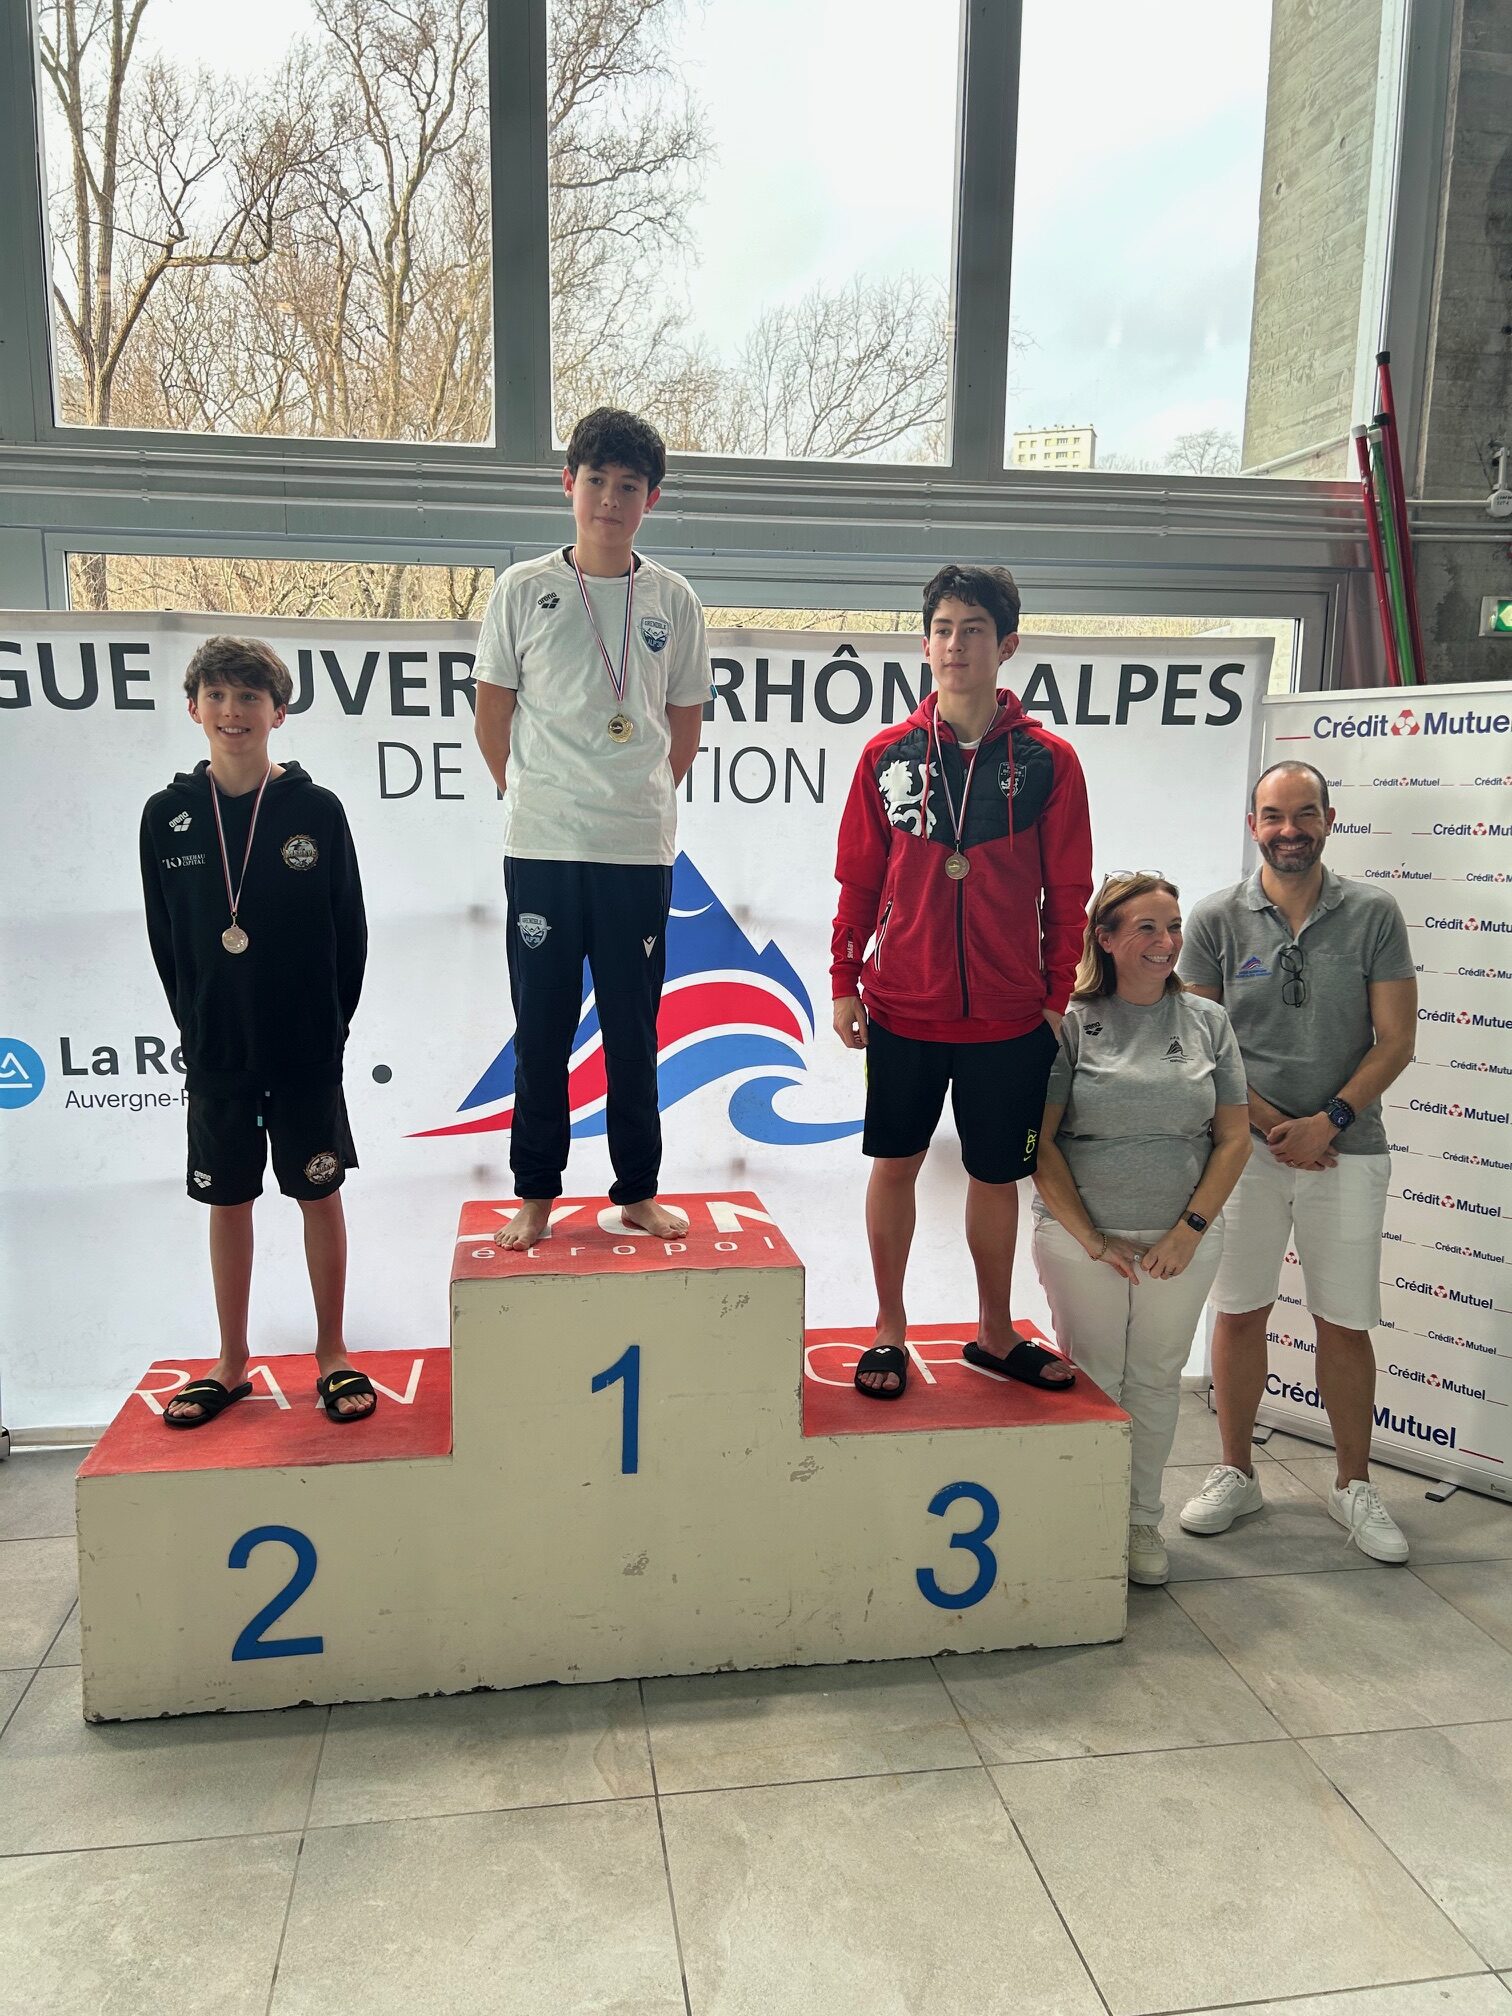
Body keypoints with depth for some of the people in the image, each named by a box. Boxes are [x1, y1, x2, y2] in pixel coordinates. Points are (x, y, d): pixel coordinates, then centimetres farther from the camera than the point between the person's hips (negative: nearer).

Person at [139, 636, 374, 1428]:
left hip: (306, 1053, -2)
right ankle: (231, 1364, 27)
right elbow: (164, 941, 5)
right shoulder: (167, 816, 0)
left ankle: (332, 1357, 22)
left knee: (320, 1197, 7)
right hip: (215, 1056, 2)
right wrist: (199, 1026, 2)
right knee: (227, 1204, 12)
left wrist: (328, 1030, -3)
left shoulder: (317, 811, -6)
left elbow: (351, 935, -2)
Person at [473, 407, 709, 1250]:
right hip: (542, 848, -1)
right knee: (542, 1031, 6)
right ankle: (537, 1194, 19)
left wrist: (642, 801, 12)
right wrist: (531, 797, 12)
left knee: (634, 1031, 9)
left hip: (641, 849, 1)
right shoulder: (524, 589, 2)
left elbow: (686, 725, 12)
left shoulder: (674, 600, 5)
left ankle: (639, 1190, 22)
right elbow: (494, 713, 8)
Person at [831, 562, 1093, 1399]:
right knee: (894, 1163, 10)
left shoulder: (1048, 761, -2)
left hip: (1008, 1016, 0)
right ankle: (888, 1328, 27)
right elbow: (858, 879, 5)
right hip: (902, 1008, 1)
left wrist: (1056, 997, 0)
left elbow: (1067, 894, 1)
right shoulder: (888, 755, 1)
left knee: (996, 1174, 11)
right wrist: (844, 982, 3)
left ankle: (995, 1334, 30)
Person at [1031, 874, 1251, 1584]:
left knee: (1157, 1381, 12)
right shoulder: (1071, 1021, -6)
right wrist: (1091, 1238, -11)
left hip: (1184, 1240, 3)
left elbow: (1233, 1137, 4)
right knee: (1092, 1381, 5)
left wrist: (1191, 1230, -6)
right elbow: (1039, 1141, -8)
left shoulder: (1207, 1022, 4)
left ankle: (1143, 1518, 28)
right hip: (1082, 1237, -2)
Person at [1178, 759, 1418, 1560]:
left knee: (1344, 1323, 8)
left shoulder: (1373, 913, 0)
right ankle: (1234, 1473, 25)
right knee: (1239, 1312, 8)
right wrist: (1270, 1124, -9)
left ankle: (1354, 1485, 26)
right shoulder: (1217, 919, 0)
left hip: (1346, 1151, 0)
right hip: (1245, 1144, 0)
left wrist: (1328, 1120, -12)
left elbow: (1395, 1040, -1)